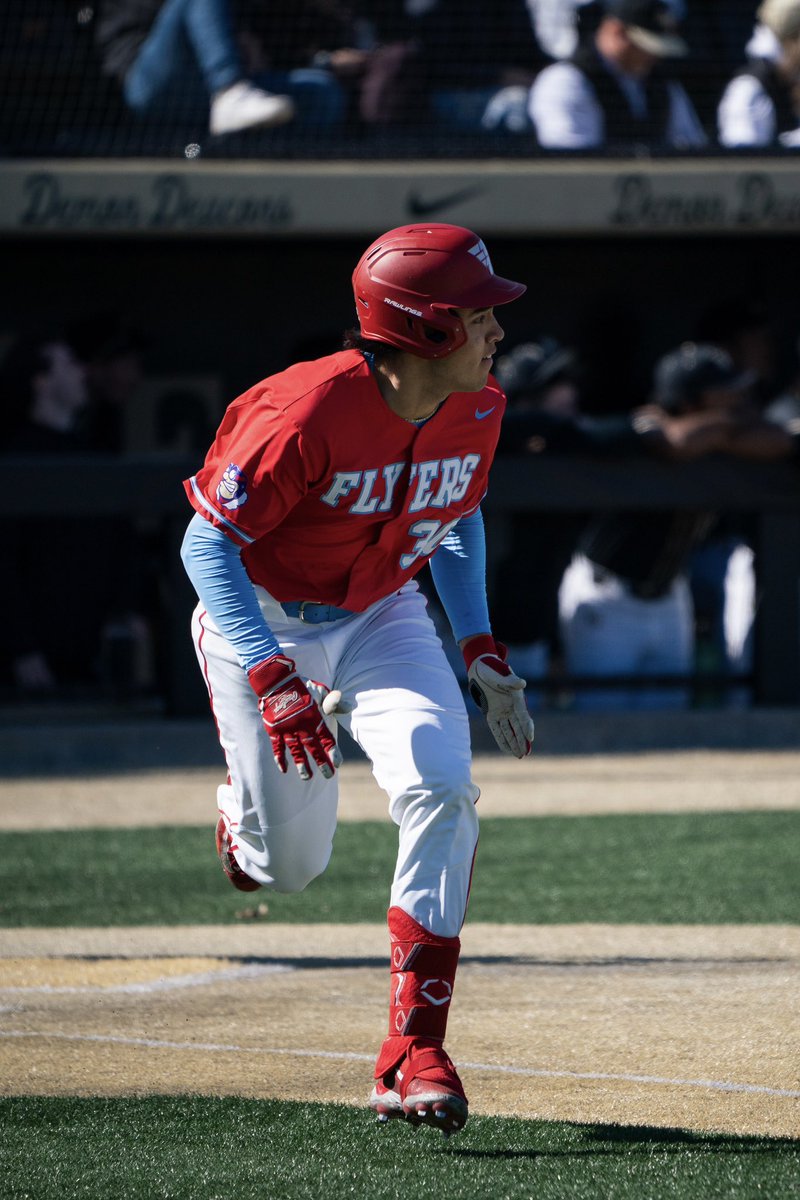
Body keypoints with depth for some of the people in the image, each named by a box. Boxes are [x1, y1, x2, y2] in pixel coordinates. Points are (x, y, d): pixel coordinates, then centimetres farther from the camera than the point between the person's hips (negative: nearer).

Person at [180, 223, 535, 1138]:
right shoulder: (310, 411, -31)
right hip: (261, 620, -4)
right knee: (289, 867, 1)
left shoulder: (477, 411, -10)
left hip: (381, 617, 4)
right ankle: (245, 807, 42)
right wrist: (272, 680, -36)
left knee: (440, 790, -21)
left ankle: (414, 1054, -18)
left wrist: (479, 649, 2)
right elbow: (207, 543, -26)